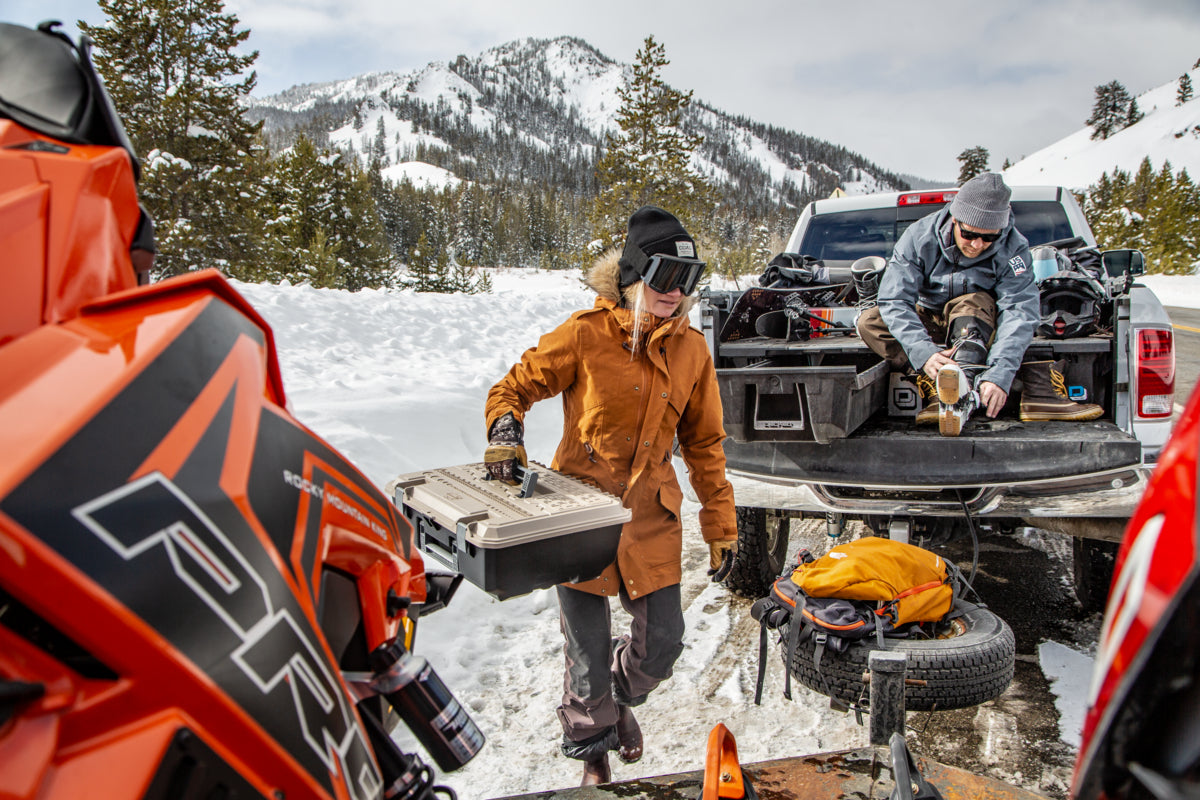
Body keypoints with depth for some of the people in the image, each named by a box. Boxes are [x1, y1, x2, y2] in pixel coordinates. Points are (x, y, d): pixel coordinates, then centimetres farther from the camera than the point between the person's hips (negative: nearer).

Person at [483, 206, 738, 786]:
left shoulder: (691, 348, 2)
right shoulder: (587, 333, -11)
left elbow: (704, 442, 10)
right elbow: (515, 385, 0)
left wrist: (720, 522, 10)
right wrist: (505, 429, -21)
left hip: (652, 517, 4)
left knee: (662, 642, 7)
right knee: (587, 651, 8)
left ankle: (621, 697, 45)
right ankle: (591, 749, 39)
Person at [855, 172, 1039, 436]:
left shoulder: (1013, 248, -21)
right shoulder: (919, 236, -21)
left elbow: (1019, 311, -32)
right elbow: (894, 300, -28)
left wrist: (1000, 375, -48)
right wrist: (924, 352, -45)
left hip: (976, 324, -1)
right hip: (927, 323, 1)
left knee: (976, 302, -34)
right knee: (869, 321, -25)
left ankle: (965, 385, -56)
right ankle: (935, 389, -42)